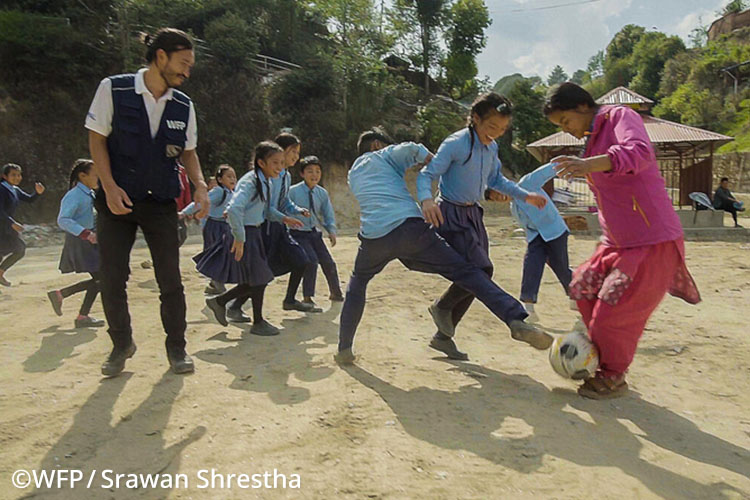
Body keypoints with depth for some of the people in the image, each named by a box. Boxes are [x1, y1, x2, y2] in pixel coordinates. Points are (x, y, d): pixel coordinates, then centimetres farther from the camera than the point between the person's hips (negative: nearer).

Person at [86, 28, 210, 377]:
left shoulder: (184, 106, 2)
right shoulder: (113, 89, -7)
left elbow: (188, 151, 10)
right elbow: (97, 139, -4)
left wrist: (200, 185, -7)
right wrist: (110, 187, -14)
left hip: (161, 203, 2)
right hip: (117, 199, -2)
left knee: (171, 280, 1)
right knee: (113, 279, 3)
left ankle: (176, 347, 16)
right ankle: (121, 345, 24)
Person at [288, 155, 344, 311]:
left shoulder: (322, 193, 0)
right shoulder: (293, 191, -14)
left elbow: (328, 214, 7)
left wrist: (332, 231, -8)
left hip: (314, 232, 5)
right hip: (298, 234, -5)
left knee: (328, 262, 8)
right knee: (312, 260, -20)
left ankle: (336, 293, 33)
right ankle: (308, 298, -3)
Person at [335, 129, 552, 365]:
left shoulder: (353, 174, 31)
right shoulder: (385, 155, 17)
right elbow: (410, 149, -5)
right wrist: (433, 162, 10)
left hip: (373, 239, 4)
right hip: (409, 228, -4)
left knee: (357, 284, 30)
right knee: (465, 271, -1)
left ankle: (344, 349, 26)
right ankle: (516, 320, -18)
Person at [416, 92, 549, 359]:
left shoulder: (491, 147, 8)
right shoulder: (456, 144, -16)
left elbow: (496, 179, 24)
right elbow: (427, 174, -21)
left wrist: (526, 196, 20)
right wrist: (426, 199, -41)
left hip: (473, 215, 8)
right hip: (451, 215, -8)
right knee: (481, 269, -20)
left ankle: (443, 336, 21)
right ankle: (441, 307, 7)